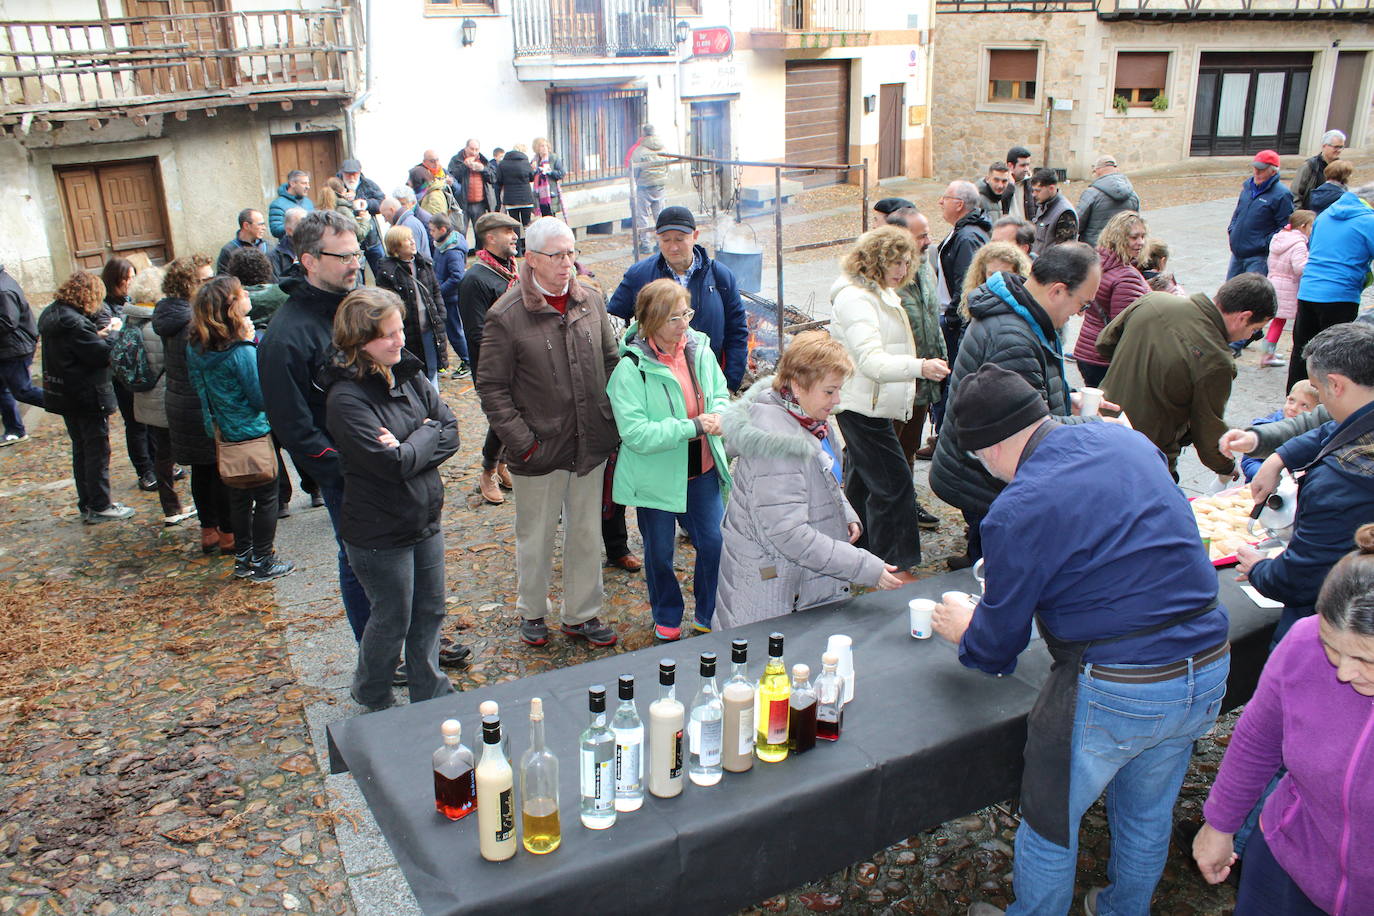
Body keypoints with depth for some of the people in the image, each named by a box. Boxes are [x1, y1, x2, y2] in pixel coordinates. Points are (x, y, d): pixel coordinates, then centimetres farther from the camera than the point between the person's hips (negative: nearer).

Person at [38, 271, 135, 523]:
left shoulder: (50, 314, 8)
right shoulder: (74, 322, -23)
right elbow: (102, 355, -22)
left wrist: (97, 336, 1)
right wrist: (112, 332, -8)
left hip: (64, 395, 10)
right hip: (87, 396, -10)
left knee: (81, 450, 17)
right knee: (97, 451, 1)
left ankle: (86, 505, 25)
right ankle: (101, 507, 7)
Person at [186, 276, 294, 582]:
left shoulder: (196, 348, -1)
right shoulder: (241, 352, -24)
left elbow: (201, 388, 9)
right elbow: (261, 397, -17)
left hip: (225, 434, 7)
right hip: (254, 433, -7)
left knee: (239, 497, 18)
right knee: (266, 498, 7)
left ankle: (243, 559, 29)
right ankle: (263, 562, 15)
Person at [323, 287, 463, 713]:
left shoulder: (408, 373, -1)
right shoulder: (346, 398, -22)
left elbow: (451, 434, -3)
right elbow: (393, 464, -27)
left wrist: (407, 448, -19)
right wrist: (428, 434, -11)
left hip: (425, 519, 6)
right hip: (379, 532, -6)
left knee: (429, 612, 19)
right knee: (393, 620, 11)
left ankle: (431, 694, 39)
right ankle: (371, 700, 38)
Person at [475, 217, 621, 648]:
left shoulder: (590, 299, 2)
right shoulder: (506, 316, -12)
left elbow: (610, 361, 12)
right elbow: (492, 388, -9)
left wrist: (611, 422, 5)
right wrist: (522, 443, -14)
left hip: (591, 445, 4)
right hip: (541, 450, -4)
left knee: (587, 533, 16)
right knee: (535, 538, 12)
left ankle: (582, 614, 33)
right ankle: (532, 612, 35)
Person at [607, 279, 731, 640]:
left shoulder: (699, 350, -5)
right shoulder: (630, 368, -20)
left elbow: (721, 395, 10)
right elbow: (636, 434, -25)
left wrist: (718, 414, -14)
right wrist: (693, 427, -27)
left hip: (702, 469, 4)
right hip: (657, 476, -4)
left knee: (714, 543, 10)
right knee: (659, 553, 14)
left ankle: (708, 616, 35)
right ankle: (667, 619, 39)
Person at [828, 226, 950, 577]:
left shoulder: (881, 294, 15)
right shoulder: (854, 298, -20)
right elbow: (871, 360, -33)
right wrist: (920, 367, -45)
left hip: (874, 407, 11)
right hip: (862, 408, -11)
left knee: (864, 480, 18)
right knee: (893, 485, -11)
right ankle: (895, 568, -6)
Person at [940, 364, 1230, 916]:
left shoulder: (1016, 511, -19)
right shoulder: (1127, 441, 1)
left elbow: (998, 643, -7)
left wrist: (965, 631, 15)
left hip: (1116, 692, -7)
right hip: (1208, 667, 8)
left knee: (1050, 824, 17)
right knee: (1148, 814, 28)